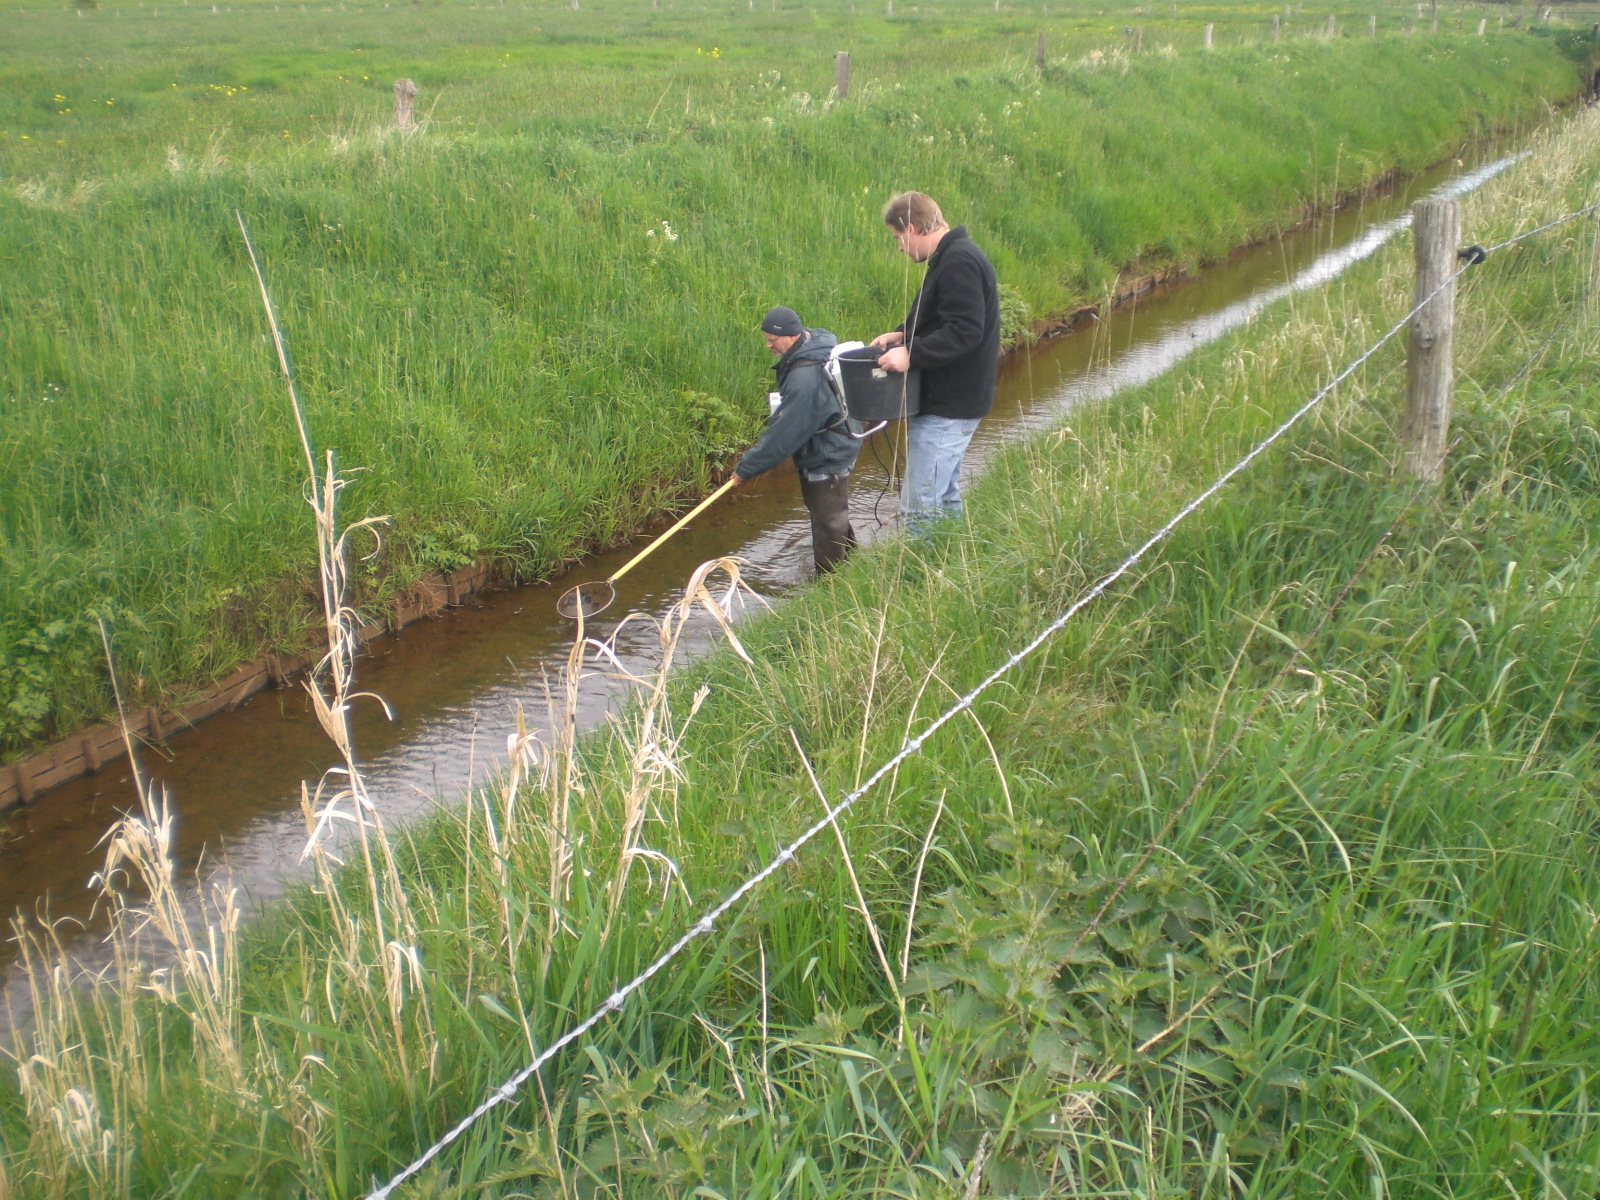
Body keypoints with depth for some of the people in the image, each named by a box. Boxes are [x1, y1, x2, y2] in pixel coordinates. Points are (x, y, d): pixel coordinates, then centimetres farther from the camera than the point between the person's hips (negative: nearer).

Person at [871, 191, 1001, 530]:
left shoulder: (959, 262, -20)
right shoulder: (952, 257, 14)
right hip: (949, 400, 11)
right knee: (944, 496, 21)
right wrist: (903, 335, 9)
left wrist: (911, 354, -30)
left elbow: (965, 331, -28)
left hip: (948, 406, -11)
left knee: (919, 508, -10)